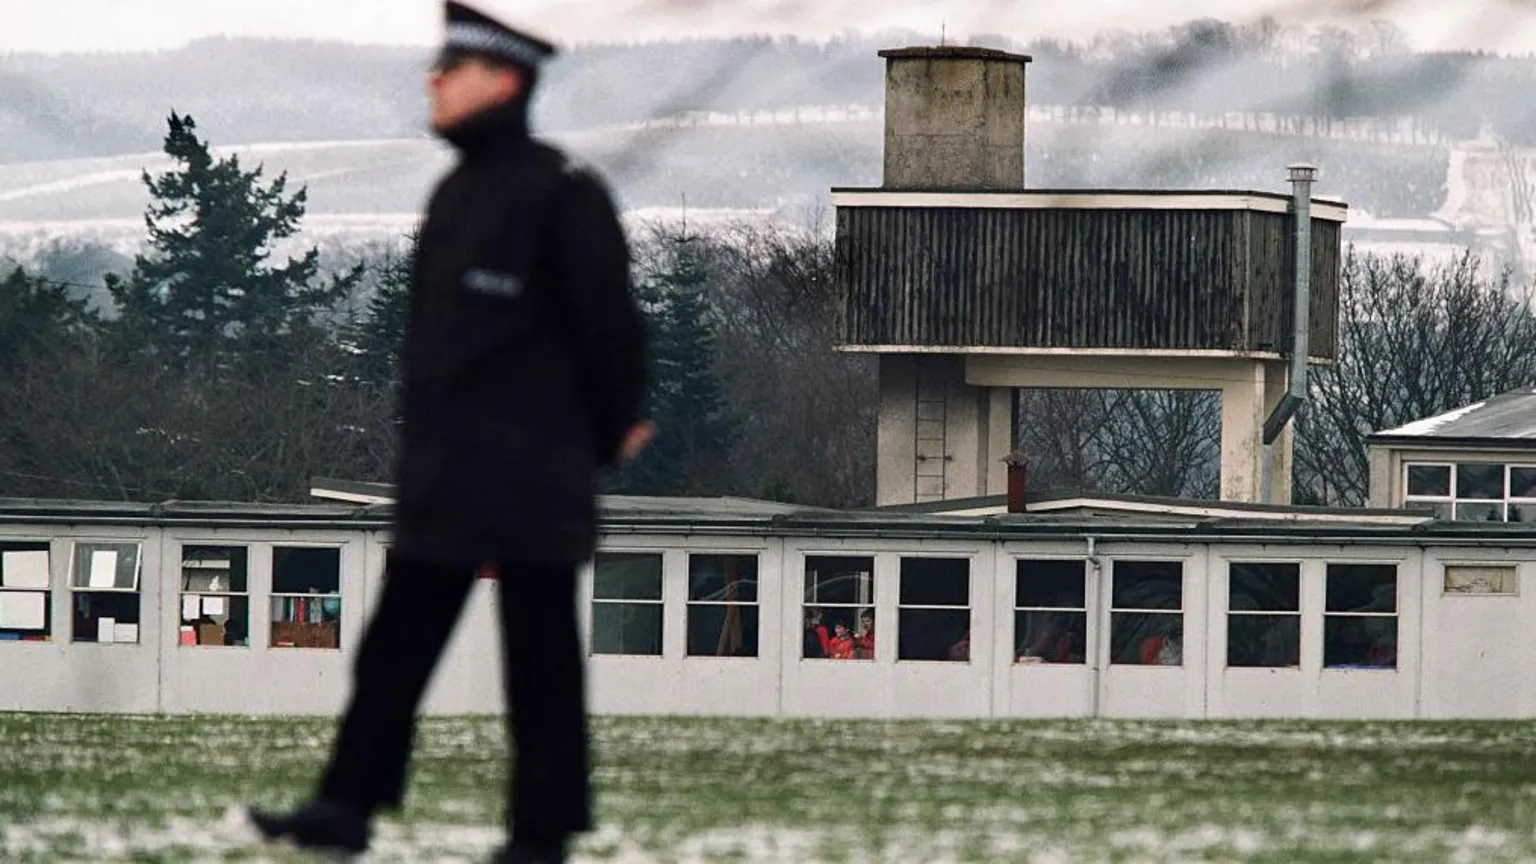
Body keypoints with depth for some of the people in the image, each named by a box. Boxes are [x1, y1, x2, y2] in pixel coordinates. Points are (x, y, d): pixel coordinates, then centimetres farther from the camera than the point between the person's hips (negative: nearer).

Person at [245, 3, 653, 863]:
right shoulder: (456, 190, 12)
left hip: (529, 473, -8)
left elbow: (608, 317, -11)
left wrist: (614, 430, 0)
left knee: (540, 659, 0)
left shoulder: (562, 192, -13)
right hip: (443, 472, 8)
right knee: (397, 641, 6)